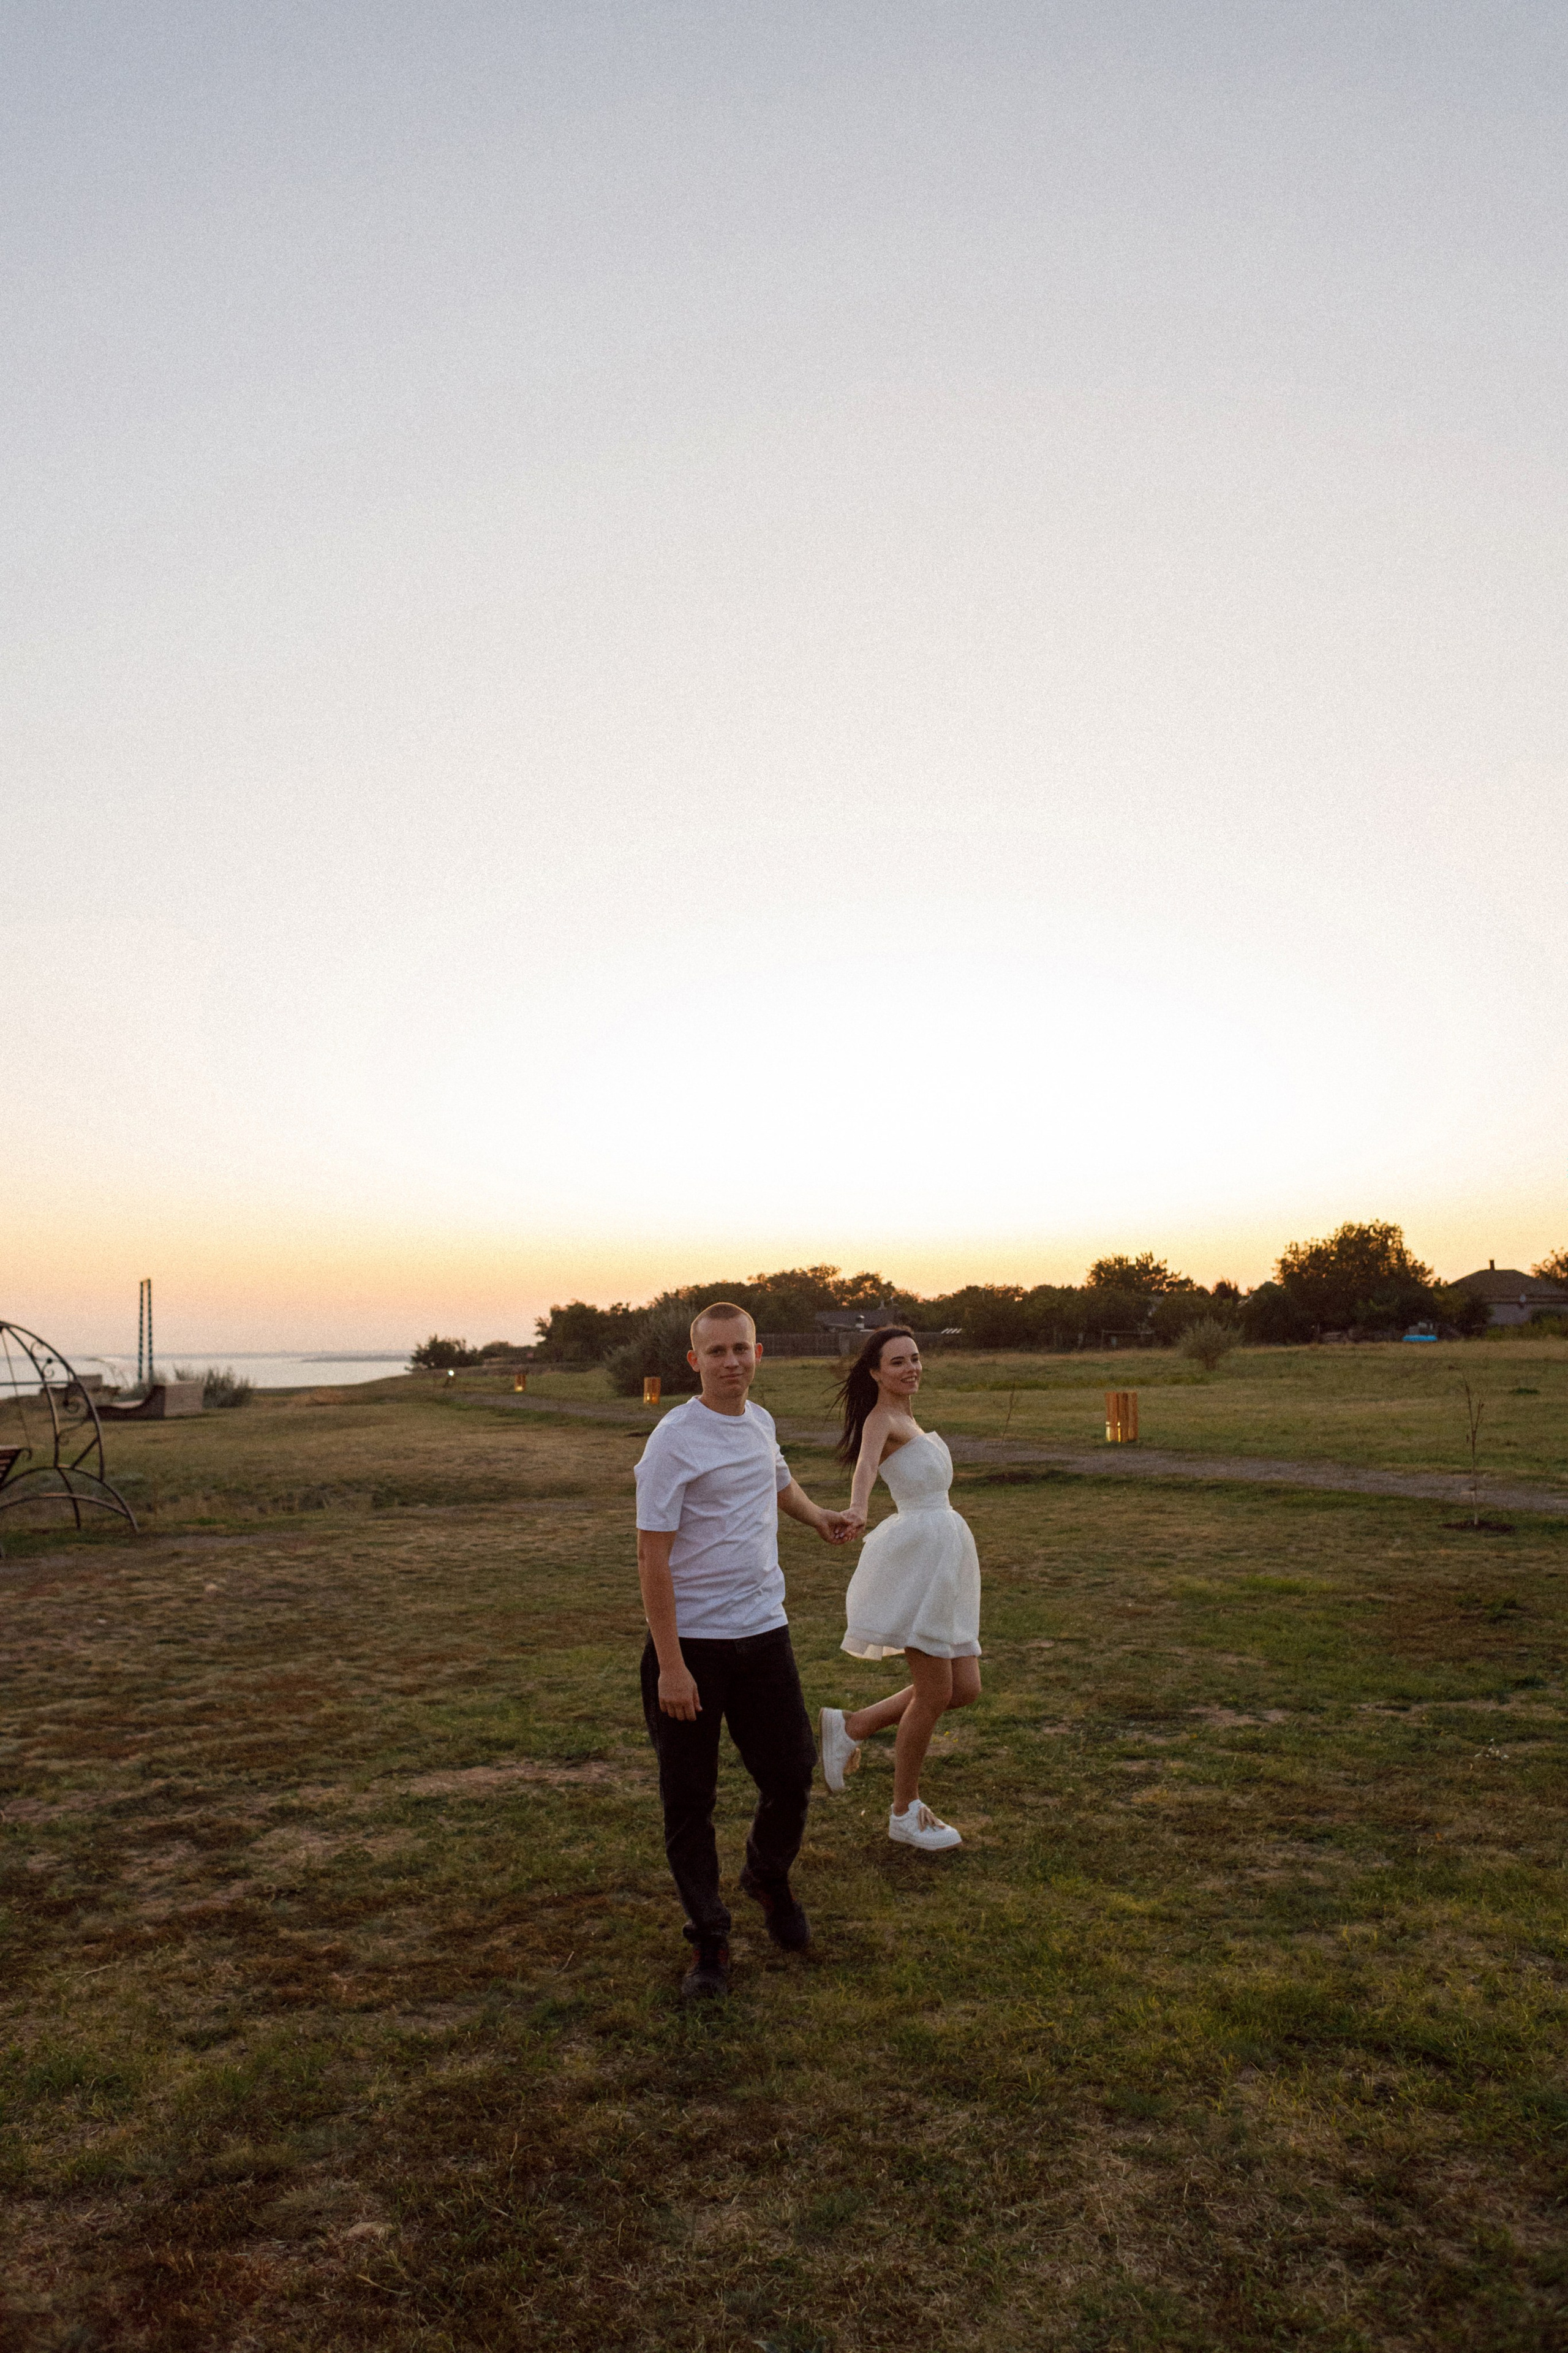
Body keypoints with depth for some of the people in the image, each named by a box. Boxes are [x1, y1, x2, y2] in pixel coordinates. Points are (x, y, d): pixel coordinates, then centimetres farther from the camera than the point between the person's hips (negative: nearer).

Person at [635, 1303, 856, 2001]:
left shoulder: (759, 1421, 8)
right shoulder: (674, 1440, -14)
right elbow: (652, 1557, -16)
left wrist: (818, 1515, 14)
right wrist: (671, 1666, -19)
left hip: (763, 1631, 6)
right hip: (690, 1642, -6)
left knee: (791, 1774, 10)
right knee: (688, 1799, 4)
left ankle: (769, 1879, 40)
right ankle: (709, 1942, 22)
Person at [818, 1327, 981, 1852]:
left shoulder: (906, 1420, 19)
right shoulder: (881, 1419, -9)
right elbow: (866, 1462, -31)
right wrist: (858, 1506, -50)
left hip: (945, 1550, 9)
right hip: (920, 1547, -9)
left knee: (964, 1688, 5)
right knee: (935, 1691, -3)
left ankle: (850, 1727, 16)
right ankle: (905, 1814, 14)